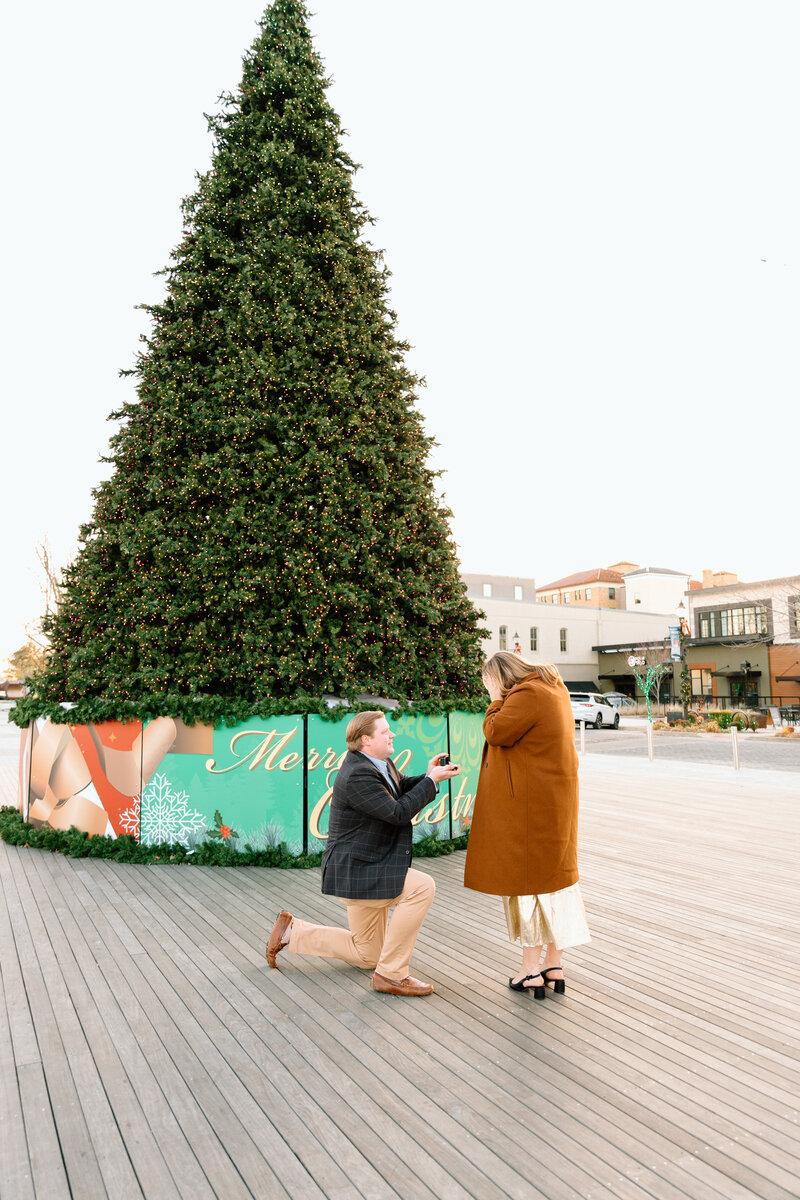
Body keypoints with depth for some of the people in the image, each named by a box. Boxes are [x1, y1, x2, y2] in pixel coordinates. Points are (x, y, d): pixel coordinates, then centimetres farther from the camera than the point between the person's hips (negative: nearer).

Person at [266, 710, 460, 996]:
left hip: (370, 868, 10)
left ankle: (291, 931, 27)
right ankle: (390, 973, -15)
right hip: (354, 871, -10)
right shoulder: (357, 775, -26)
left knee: (368, 956, 19)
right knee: (422, 887, -27)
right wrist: (432, 780, -22)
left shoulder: (379, 762, 4)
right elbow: (398, 812, -28)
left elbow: (403, 787, 17)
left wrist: (428, 775, -3)